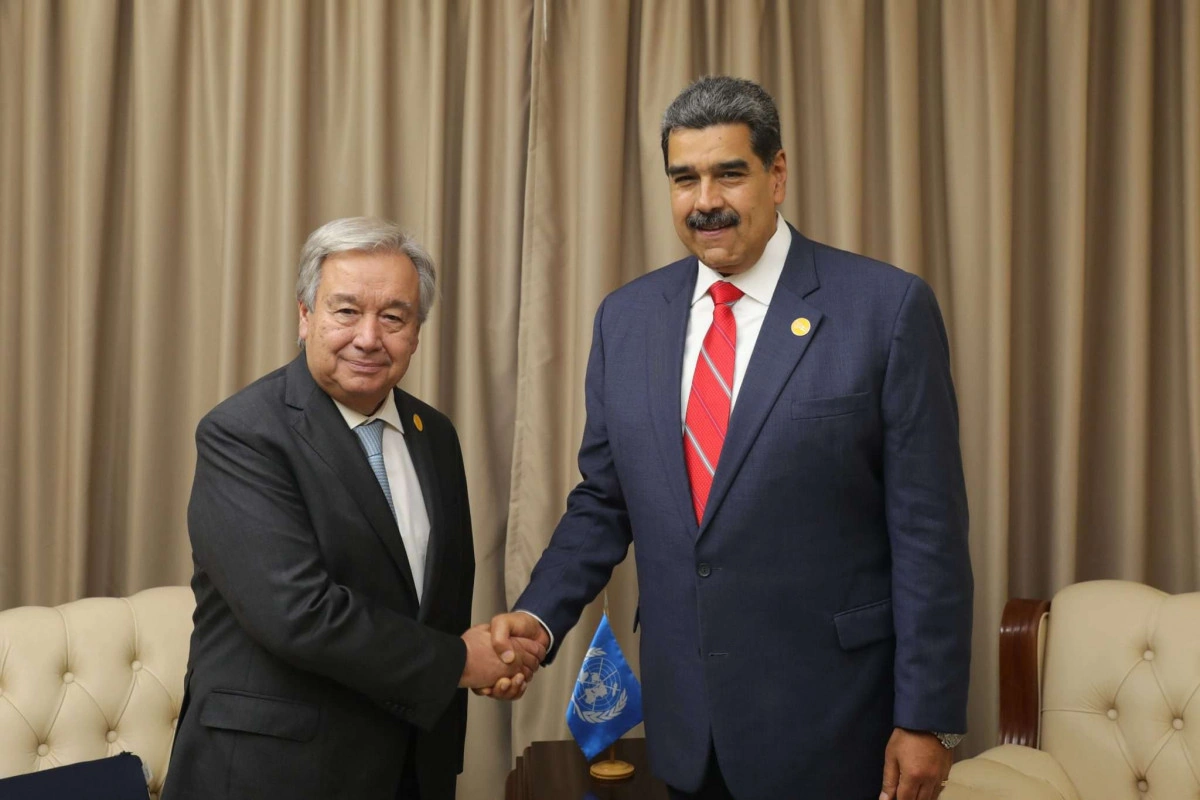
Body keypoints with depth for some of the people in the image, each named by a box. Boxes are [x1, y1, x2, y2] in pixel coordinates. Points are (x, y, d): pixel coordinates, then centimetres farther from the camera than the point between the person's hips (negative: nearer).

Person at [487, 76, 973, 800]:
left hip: (828, 724, -3)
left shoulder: (888, 308, -10)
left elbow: (928, 529, -9)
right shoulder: (626, 318, 4)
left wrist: (926, 719, -9)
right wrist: (541, 615, -5)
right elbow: (603, 503, 10)